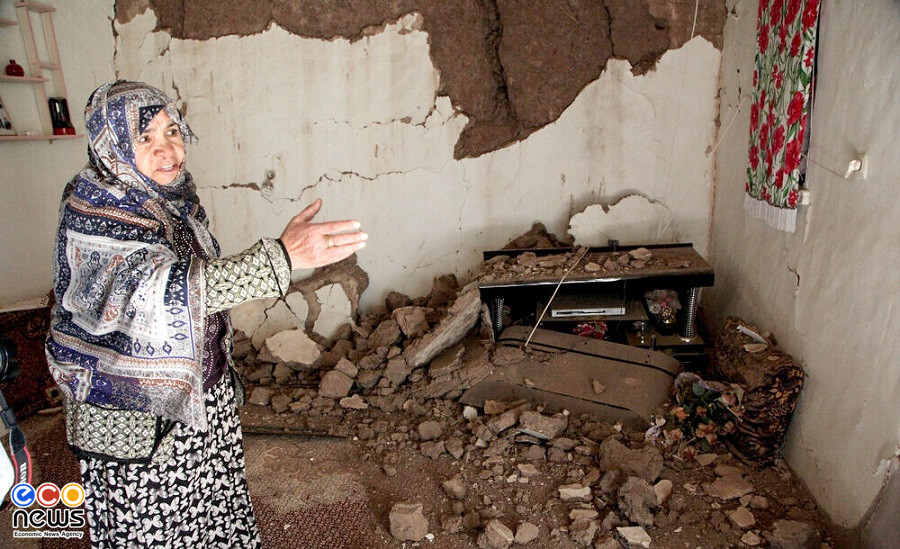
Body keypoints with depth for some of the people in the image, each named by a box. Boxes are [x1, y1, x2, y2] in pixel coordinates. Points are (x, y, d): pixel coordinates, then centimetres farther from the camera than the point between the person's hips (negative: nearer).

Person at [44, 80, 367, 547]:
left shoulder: (173, 194, 1)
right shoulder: (91, 211, -22)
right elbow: (158, 292, -39)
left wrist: (219, 367, 21)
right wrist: (283, 256, -49)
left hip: (201, 394, 7)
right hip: (136, 409, -6)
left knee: (211, 509, 20)